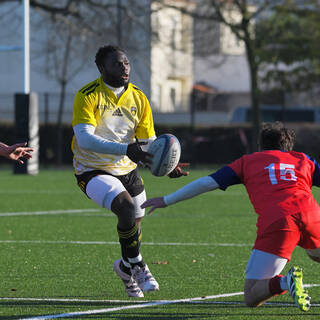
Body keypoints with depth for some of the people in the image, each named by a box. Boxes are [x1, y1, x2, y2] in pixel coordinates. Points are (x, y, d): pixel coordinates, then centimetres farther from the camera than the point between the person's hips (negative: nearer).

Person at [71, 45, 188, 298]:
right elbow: (85, 138, -28)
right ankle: (137, 266, -7)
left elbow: (149, 142, 3)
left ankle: (126, 268, 41)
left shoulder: (138, 98, 0)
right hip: (93, 170, -6)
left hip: (128, 170, 6)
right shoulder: (88, 96, -16)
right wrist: (126, 149, -40)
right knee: (126, 208, -28)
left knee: (135, 222, 10)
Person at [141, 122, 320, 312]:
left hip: (275, 222, -3)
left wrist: (167, 200, 25)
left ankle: (285, 282, -28)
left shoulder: (248, 161, 24)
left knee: (251, 297, 1)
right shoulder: (303, 159, 28)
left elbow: (207, 183, 19)